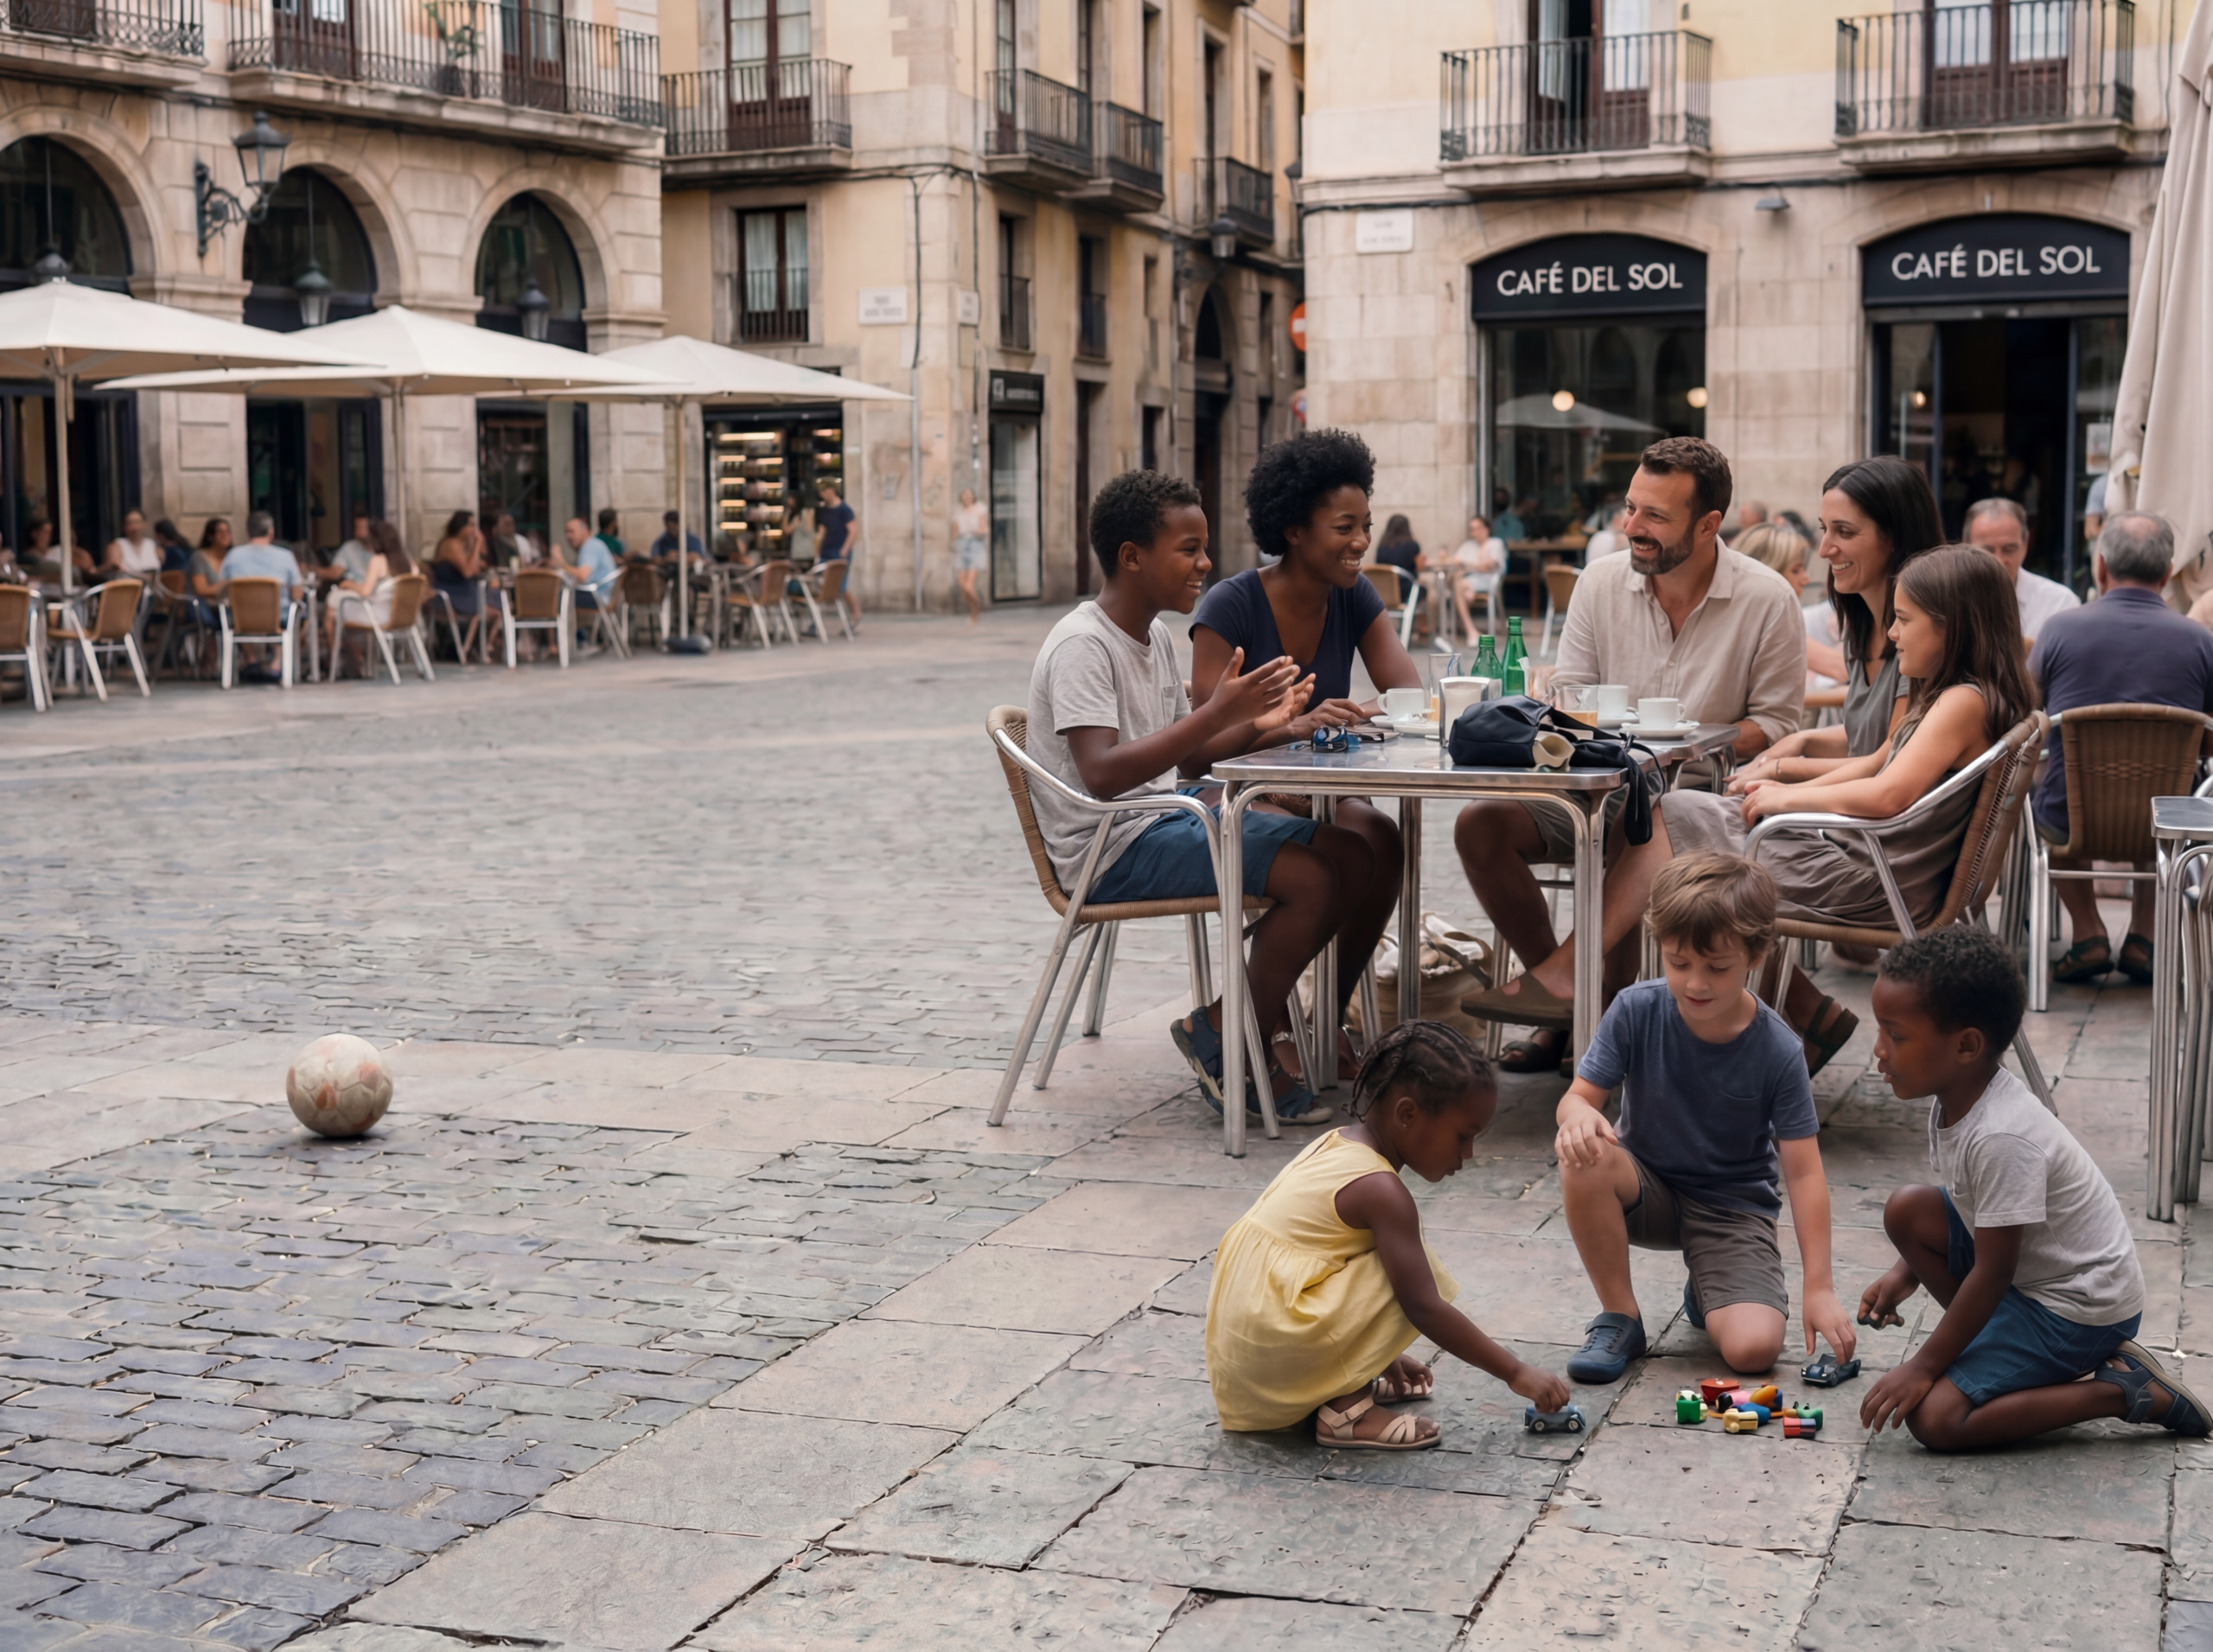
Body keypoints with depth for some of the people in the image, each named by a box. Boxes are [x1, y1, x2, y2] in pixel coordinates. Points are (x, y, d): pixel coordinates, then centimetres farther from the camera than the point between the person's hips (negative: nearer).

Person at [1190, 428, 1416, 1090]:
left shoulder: (1354, 597, 3)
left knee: (1381, 841, -28)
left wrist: (1365, 715, -30)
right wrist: (1295, 726, -40)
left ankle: (1324, 1018, -14)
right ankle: (1276, 1028, -16)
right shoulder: (1230, 607, -13)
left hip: (1319, 792, 5)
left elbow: (1411, 694, -4)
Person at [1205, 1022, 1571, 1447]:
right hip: (1274, 1357, -9)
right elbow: (1425, 1309, -18)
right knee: (1406, 1271, -14)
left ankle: (1342, 1382, 11)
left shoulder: (1335, 1145, 11)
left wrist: (1383, 1355, 29)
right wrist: (1515, 1372, -10)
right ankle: (1345, 1410, -11)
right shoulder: (1380, 1191, -17)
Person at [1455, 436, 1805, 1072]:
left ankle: (1566, 971, -26)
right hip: (1601, 782, 5)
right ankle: (1570, 1002, -12)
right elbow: (1568, 696, 9)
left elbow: (1777, 721, -3)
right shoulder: (1601, 582, 5)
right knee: (1480, 824, -18)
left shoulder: (1766, 600, -6)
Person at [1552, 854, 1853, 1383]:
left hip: (1734, 1206, -1)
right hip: (1649, 1189, 1)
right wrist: (1579, 1116, -39)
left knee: (1753, 1347, -25)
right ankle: (1619, 1316, -12)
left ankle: (1706, 1293, 15)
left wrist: (1818, 1288, -19)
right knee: (1584, 1161, -34)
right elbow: (1580, 1095, -12)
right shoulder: (1636, 1011, -15)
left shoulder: (1778, 1051, -18)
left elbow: (1803, 1171, -15)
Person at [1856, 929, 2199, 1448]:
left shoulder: (2003, 1138, -31)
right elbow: (1970, 1203, 17)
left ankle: (2124, 1390, -8)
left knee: (1934, 1419, -17)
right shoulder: (1955, 1100, -2)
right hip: (2026, 1269, 9)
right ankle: (1993, 1343, 6)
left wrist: (1923, 1366, -18)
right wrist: (1907, 1272, 8)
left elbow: (1991, 1273, -25)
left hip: (2081, 1307, -9)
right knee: (1906, 1210, 0)